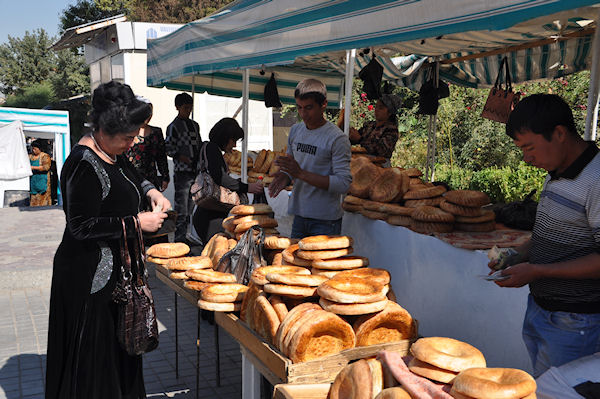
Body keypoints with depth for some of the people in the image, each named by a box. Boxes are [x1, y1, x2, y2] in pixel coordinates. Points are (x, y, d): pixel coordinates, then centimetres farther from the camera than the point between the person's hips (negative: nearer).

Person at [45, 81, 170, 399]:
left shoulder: (113, 154, 6)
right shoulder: (84, 165, -23)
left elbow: (133, 178, 26)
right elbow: (83, 227, -24)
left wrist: (150, 191, 5)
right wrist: (136, 222, -21)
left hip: (115, 268, 10)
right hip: (90, 275, -10)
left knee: (119, 345, 20)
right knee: (94, 351, 4)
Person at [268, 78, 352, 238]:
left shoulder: (337, 138, -13)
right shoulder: (295, 130, 8)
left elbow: (343, 184, -18)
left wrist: (301, 174, -22)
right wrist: (285, 177, -7)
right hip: (299, 214, 6)